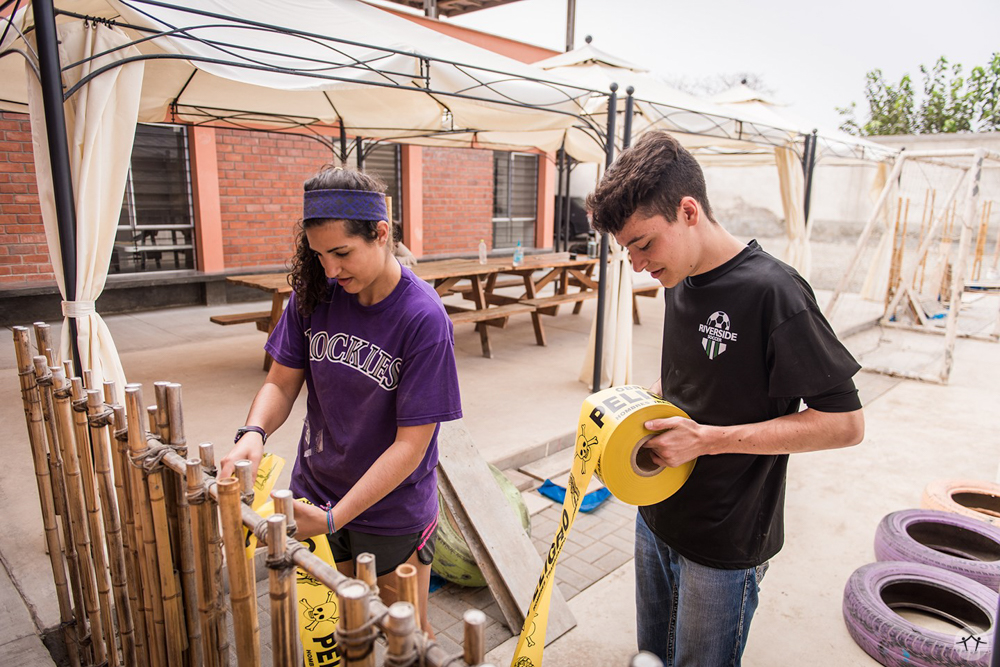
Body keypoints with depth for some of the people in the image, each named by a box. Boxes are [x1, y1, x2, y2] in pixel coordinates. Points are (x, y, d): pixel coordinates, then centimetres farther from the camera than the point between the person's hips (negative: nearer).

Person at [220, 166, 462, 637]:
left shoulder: (423, 319, -23)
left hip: (392, 514, -4)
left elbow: (411, 444, -21)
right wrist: (253, 433, -21)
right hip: (314, 494, 4)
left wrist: (333, 518, -24)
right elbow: (281, 382, 0)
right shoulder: (314, 295, -8)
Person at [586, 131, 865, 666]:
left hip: (724, 545, -7)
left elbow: (845, 422, -21)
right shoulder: (680, 282, 1)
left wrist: (707, 439, -25)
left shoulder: (770, 291, -23)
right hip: (656, 517, 7)